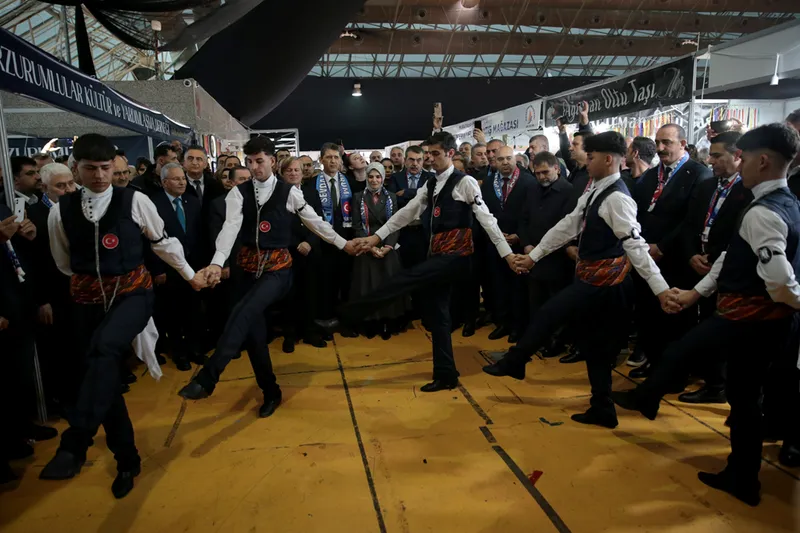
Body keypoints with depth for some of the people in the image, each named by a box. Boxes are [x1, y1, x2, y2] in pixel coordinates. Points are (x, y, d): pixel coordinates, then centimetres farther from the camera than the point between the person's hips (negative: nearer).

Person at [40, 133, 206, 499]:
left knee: (104, 349, -33)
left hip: (132, 292, -3)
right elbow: (64, 264, 18)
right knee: (103, 375, 7)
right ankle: (127, 460, 23)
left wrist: (190, 274, 17)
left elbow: (163, 242, 8)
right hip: (89, 300, 3)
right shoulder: (61, 211, 2)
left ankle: (74, 445, -28)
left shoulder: (134, 201, -4)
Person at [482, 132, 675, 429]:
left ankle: (514, 362, 22)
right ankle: (602, 410, 24)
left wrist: (660, 288, -25)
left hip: (603, 280, -10)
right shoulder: (594, 192, 11)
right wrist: (534, 256, 18)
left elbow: (636, 245, -23)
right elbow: (568, 226, 15)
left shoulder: (617, 198, -18)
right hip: (593, 277, 10)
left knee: (548, 315, 0)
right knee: (594, 344, 14)